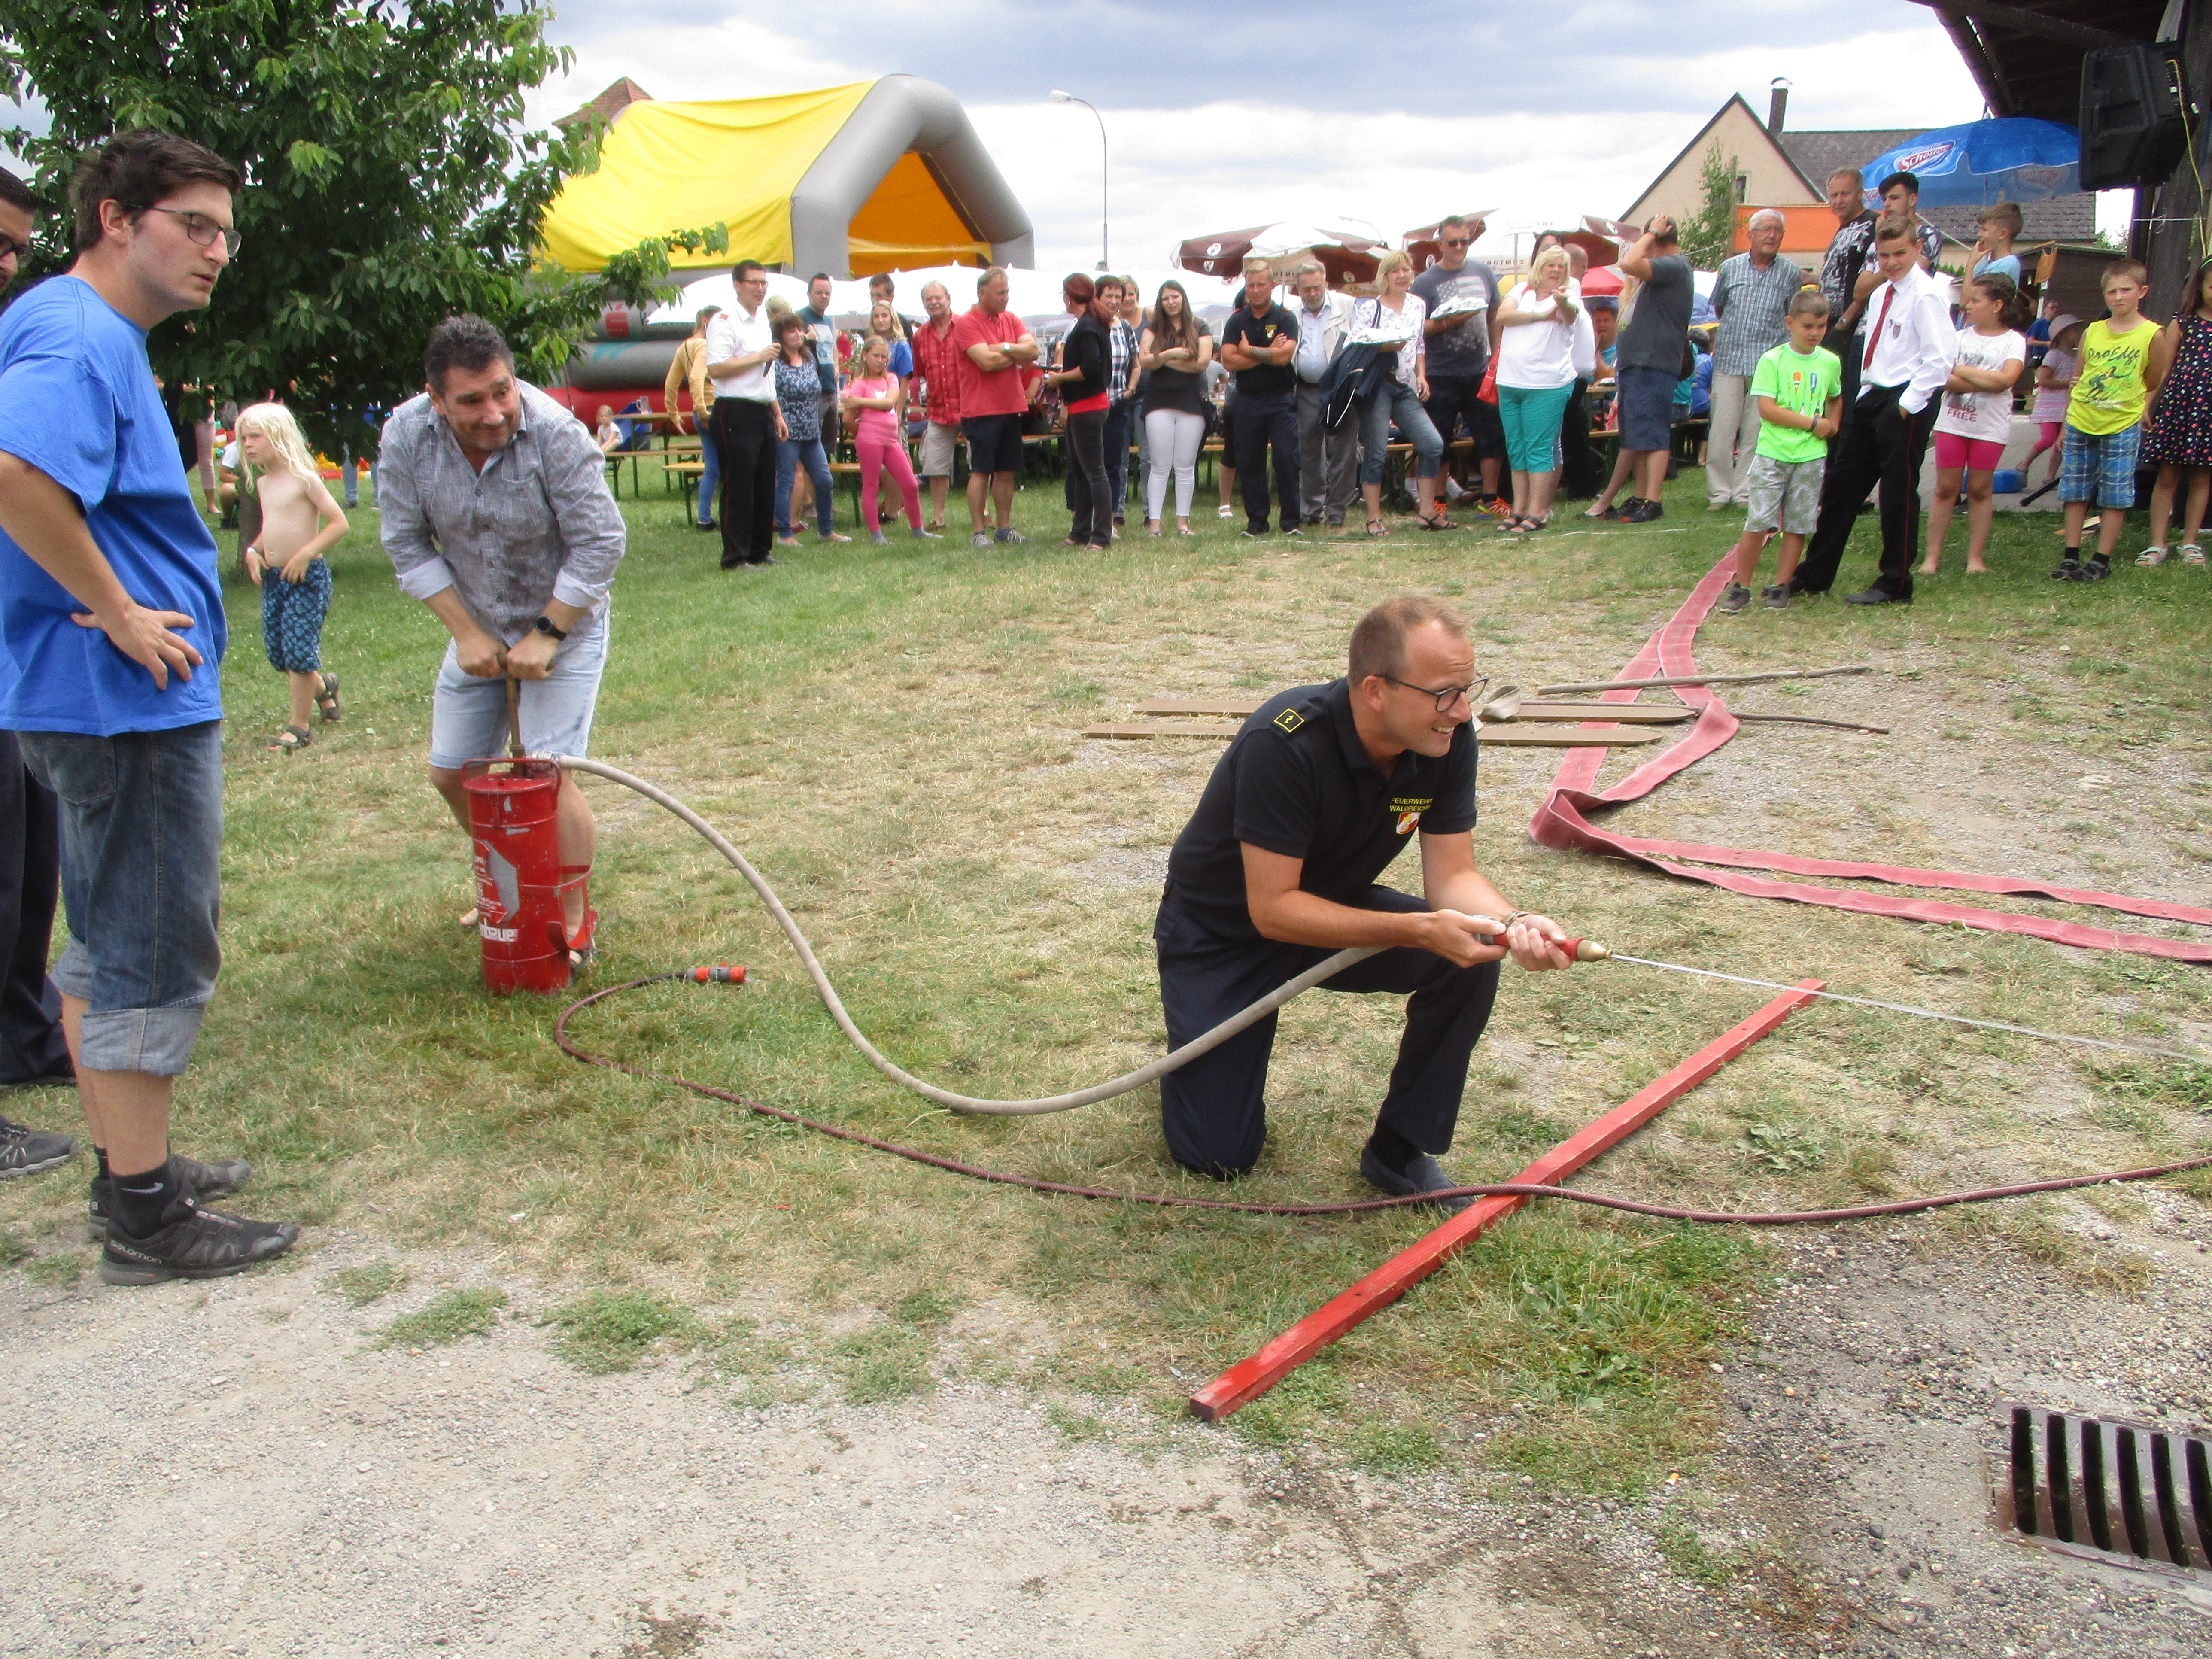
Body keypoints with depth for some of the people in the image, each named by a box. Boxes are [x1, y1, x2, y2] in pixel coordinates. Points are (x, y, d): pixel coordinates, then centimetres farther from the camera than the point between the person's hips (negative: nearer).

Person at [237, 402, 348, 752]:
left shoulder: (304, 479, -10)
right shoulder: (263, 483, 12)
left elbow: (339, 523, -13)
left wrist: (306, 554, -20)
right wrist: (254, 550, 6)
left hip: (307, 578, -8)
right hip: (273, 579, 8)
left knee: (298, 651, -6)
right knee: (277, 653, 10)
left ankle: (299, 727, 4)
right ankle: (323, 687, 38)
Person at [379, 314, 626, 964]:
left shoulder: (555, 433, -27)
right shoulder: (406, 435, -15)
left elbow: (598, 544, -21)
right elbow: (408, 545, -6)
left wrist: (547, 636, -19)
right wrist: (466, 632, -11)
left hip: (563, 623, -5)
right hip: (477, 626, 5)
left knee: (548, 776, -13)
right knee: (452, 773, 10)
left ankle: (574, 919, 3)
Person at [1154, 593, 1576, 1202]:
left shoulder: (1449, 740, -17)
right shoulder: (1284, 743, -35)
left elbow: (1452, 874, -13)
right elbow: (1272, 908, -32)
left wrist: (1513, 922, -35)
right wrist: (1419, 930, -40)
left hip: (1333, 906, 5)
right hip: (1221, 931, -5)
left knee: (1471, 954, -23)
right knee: (1218, 1156, -8)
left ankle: (1399, 1151, -5)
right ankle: (1199, 1040, 25)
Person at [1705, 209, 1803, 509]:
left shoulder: (1791, 274, 5)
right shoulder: (1730, 268, 7)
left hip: (1769, 364, -1)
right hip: (1729, 359, 1)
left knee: (1755, 431, 0)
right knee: (1722, 429, -4)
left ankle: (1745, 492, 6)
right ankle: (1719, 492, 3)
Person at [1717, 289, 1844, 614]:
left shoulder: (1831, 363, 9)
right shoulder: (1772, 361, -5)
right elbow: (1767, 409, -13)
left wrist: (1833, 423, 7)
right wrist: (1813, 423, -12)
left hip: (1811, 456, 4)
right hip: (1772, 453, -3)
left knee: (1797, 526, 5)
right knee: (1758, 522, -6)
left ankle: (1780, 587, 14)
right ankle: (1741, 587, 3)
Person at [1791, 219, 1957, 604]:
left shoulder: (1926, 296, -12)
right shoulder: (1882, 294, 14)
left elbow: (1940, 357, -16)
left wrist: (1907, 403, -18)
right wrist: (1866, 394, 14)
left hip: (1905, 404, -9)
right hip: (1872, 398, 9)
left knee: (1898, 493, -1)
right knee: (1842, 484, 11)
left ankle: (1895, 585, 9)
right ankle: (1814, 575, 20)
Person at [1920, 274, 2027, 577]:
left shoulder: (2014, 341, -1)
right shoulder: (1961, 336, 6)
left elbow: (2007, 379, -17)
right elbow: (1943, 379, -7)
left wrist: (1961, 371, -12)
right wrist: (1987, 382, -16)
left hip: (1990, 427, -2)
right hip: (1952, 422, 2)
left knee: (1980, 490, 4)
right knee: (1946, 489, 2)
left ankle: (1975, 558, 10)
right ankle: (1932, 556, 3)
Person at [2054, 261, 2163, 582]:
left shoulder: (2151, 334, -4)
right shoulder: (2092, 332, 5)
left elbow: (2154, 386, 3)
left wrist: (2142, 412, -10)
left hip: (2122, 427, -3)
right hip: (2080, 424, 3)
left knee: (2115, 497, 2)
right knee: (2076, 493, 7)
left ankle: (2102, 561, 9)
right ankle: (2071, 556, 15)